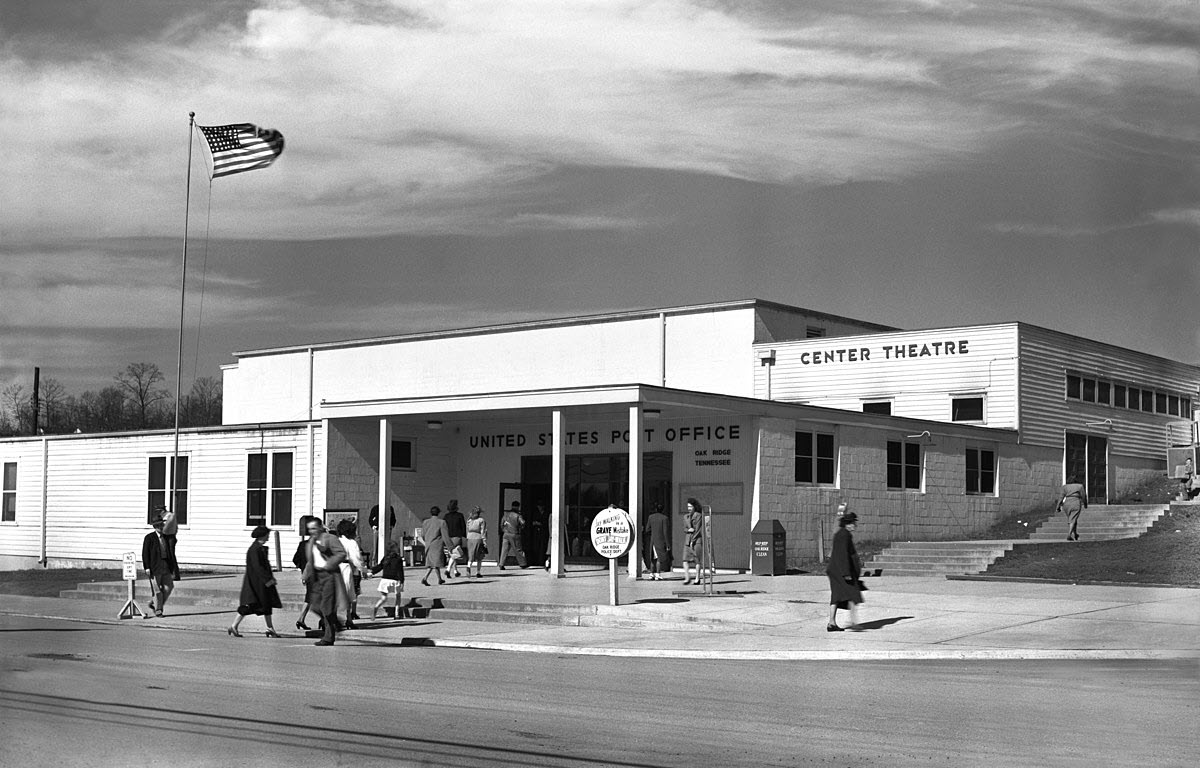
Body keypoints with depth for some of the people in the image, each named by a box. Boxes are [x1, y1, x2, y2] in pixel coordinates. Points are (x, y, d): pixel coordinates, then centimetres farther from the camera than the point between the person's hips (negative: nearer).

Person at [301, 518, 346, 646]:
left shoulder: (330, 538, -8)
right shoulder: (311, 542, 17)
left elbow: (342, 554, -18)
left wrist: (327, 565, -21)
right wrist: (306, 576, 11)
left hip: (329, 574, -8)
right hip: (317, 576, 8)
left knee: (327, 606, -7)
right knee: (315, 605, 4)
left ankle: (328, 638, 0)